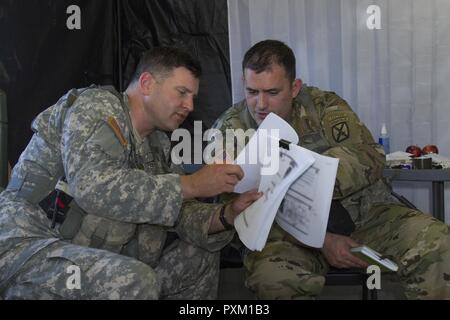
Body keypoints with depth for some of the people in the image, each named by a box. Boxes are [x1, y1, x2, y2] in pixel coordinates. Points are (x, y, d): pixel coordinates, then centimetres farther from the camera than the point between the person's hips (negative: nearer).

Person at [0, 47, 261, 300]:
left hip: (96, 254, 8)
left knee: (199, 255, 6)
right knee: (135, 280, -32)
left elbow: (175, 215, 8)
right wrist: (190, 185, -26)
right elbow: (93, 187, -28)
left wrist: (226, 216, -12)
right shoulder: (97, 105, -11)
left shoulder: (157, 145, 11)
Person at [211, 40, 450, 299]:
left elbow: (371, 159, -15)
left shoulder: (324, 106, -3)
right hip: (290, 236, -1)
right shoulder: (229, 131, -5)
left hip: (362, 213, 1)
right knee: (272, 277, -33)